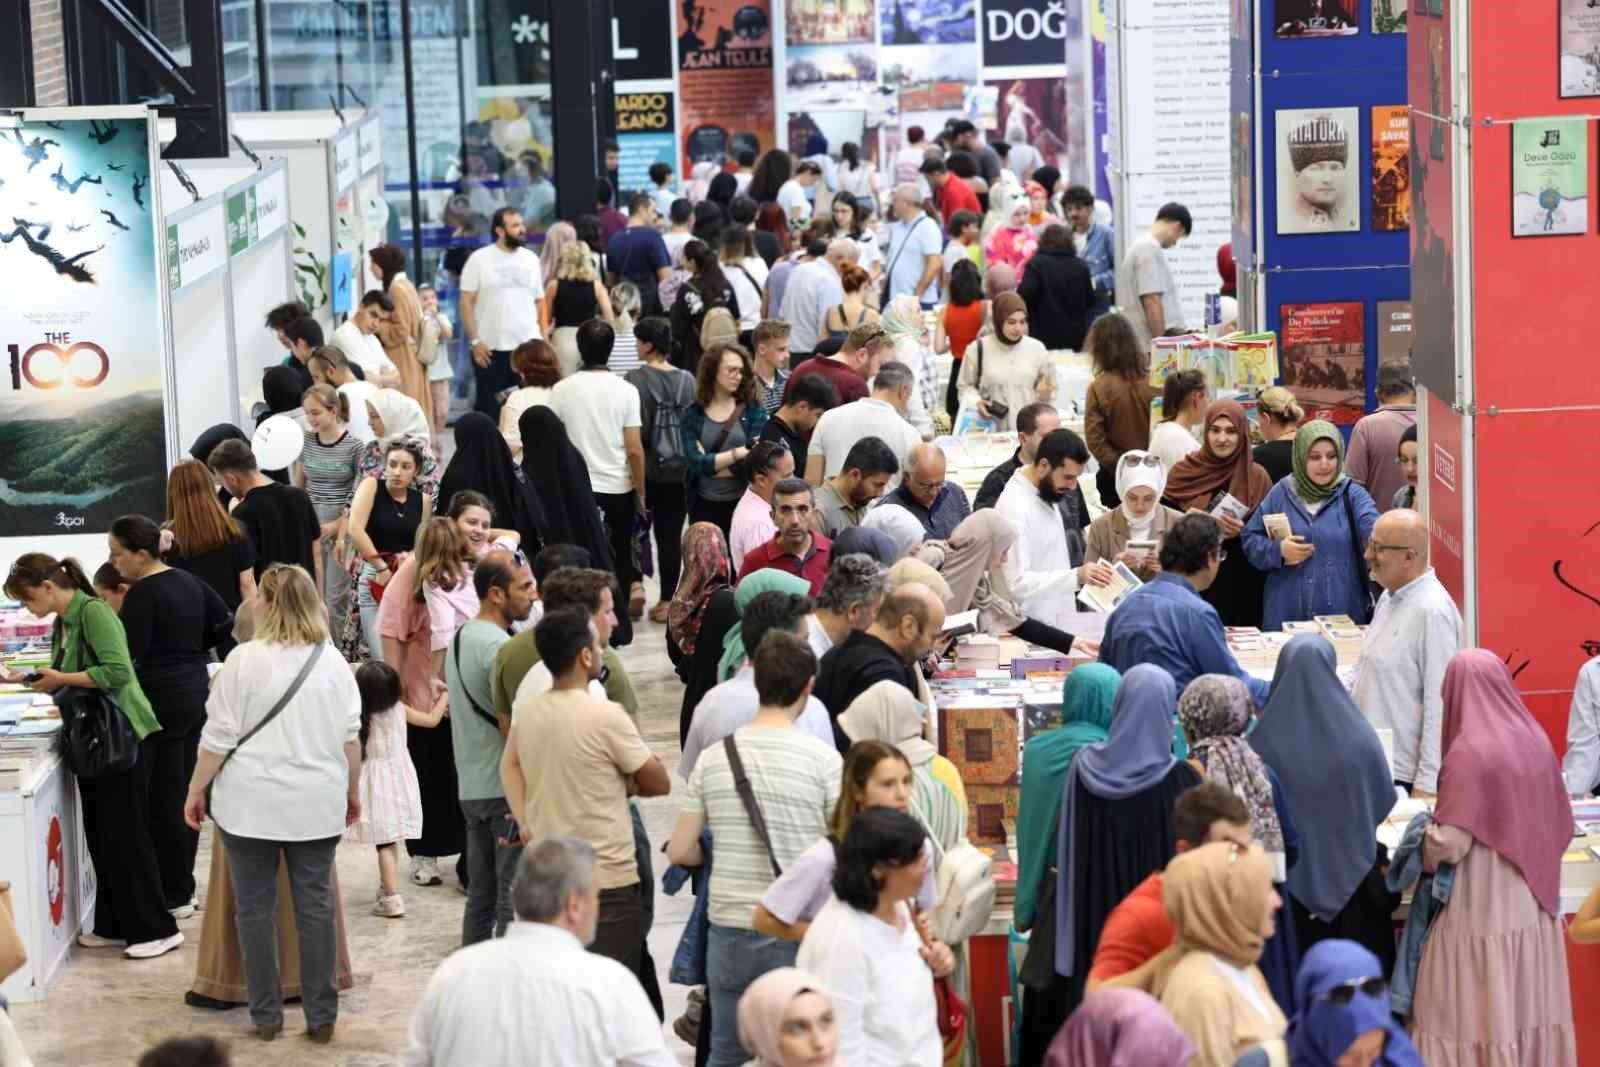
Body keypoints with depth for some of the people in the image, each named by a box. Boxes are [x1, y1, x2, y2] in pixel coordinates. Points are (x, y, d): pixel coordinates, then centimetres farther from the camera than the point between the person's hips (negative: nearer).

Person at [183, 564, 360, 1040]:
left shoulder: (244, 660, -10)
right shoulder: (332, 662, 0)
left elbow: (218, 737, -7)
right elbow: (351, 736, 7)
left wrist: (196, 791, 4)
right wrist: (353, 790, 20)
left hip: (252, 804, -3)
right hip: (317, 805, 3)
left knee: (256, 907, 8)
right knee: (315, 905, 8)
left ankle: (266, 1014, 12)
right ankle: (321, 1015, 10)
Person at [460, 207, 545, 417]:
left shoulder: (530, 259, 10)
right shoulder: (479, 260, -3)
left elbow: (539, 301, 14)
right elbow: (466, 302, -4)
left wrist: (543, 337, 4)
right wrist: (474, 340, -11)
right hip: (490, 349, -3)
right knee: (489, 408, 3)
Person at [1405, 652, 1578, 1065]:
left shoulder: (1470, 753, -17)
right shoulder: (1537, 743, 3)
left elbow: (1447, 844, -18)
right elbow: (1562, 825, 12)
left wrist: (1426, 841, 3)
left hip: (1482, 911, -7)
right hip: (1535, 907, 7)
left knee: (1472, 1015, 0)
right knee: (1530, 1008, 13)